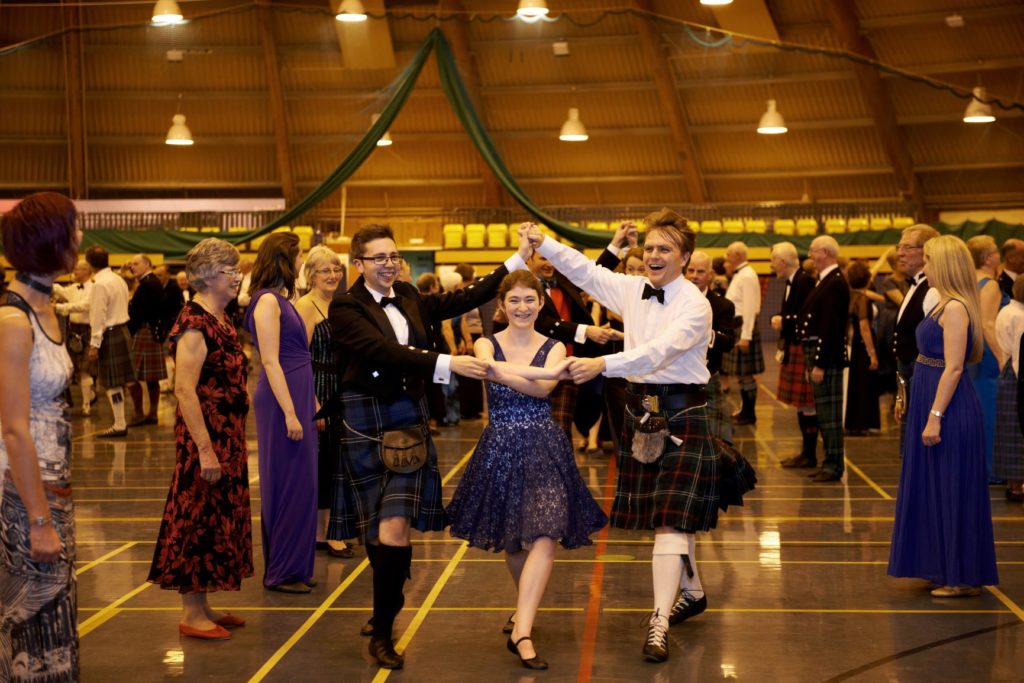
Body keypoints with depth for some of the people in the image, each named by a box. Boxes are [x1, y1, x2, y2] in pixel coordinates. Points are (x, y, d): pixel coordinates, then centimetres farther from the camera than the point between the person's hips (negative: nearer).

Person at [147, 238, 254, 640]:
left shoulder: (220, 320, 12)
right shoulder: (194, 325, -16)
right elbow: (185, 390, -22)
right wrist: (205, 451, -24)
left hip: (227, 437, 9)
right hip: (205, 438, -9)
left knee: (217, 518, 14)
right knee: (200, 520, -1)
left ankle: (203, 606, 23)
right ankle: (192, 615, 8)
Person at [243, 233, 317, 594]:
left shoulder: (281, 300, 14)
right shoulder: (268, 301, -13)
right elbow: (270, 362, -17)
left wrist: (312, 402, 17)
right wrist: (290, 413, -20)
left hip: (298, 398, 9)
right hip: (282, 401, -9)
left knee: (299, 485, 13)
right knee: (287, 485, -3)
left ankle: (295, 567, 21)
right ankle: (281, 572, 7)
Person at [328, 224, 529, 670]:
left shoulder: (409, 298, 10)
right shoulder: (345, 308, -8)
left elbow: (464, 300, 9)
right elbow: (382, 351, -22)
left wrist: (518, 260, 7)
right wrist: (448, 364, -30)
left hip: (410, 418, 4)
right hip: (366, 423, -4)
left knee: (396, 526, -5)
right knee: (383, 528, 3)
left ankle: (382, 629, 8)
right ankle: (384, 618, 20)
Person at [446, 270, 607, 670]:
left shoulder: (554, 348, 1)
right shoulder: (486, 345, 0)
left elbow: (542, 390, -18)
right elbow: (496, 370, -24)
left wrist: (504, 373, -30)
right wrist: (548, 372, -34)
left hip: (544, 449, -1)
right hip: (500, 450, 1)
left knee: (544, 536, -14)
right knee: (510, 540, 12)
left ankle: (522, 631, -16)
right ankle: (527, 605, 38)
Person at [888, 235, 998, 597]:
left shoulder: (955, 308, -17)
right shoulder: (943, 305, 13)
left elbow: (954, 367, -22)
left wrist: (935, 416, -23)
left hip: (950, 408, -10)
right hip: (930, 401, 10)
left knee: (952, 489, -2)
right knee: (936, 488, 15)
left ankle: (964, 577, 7)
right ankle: (945, 568, 25)